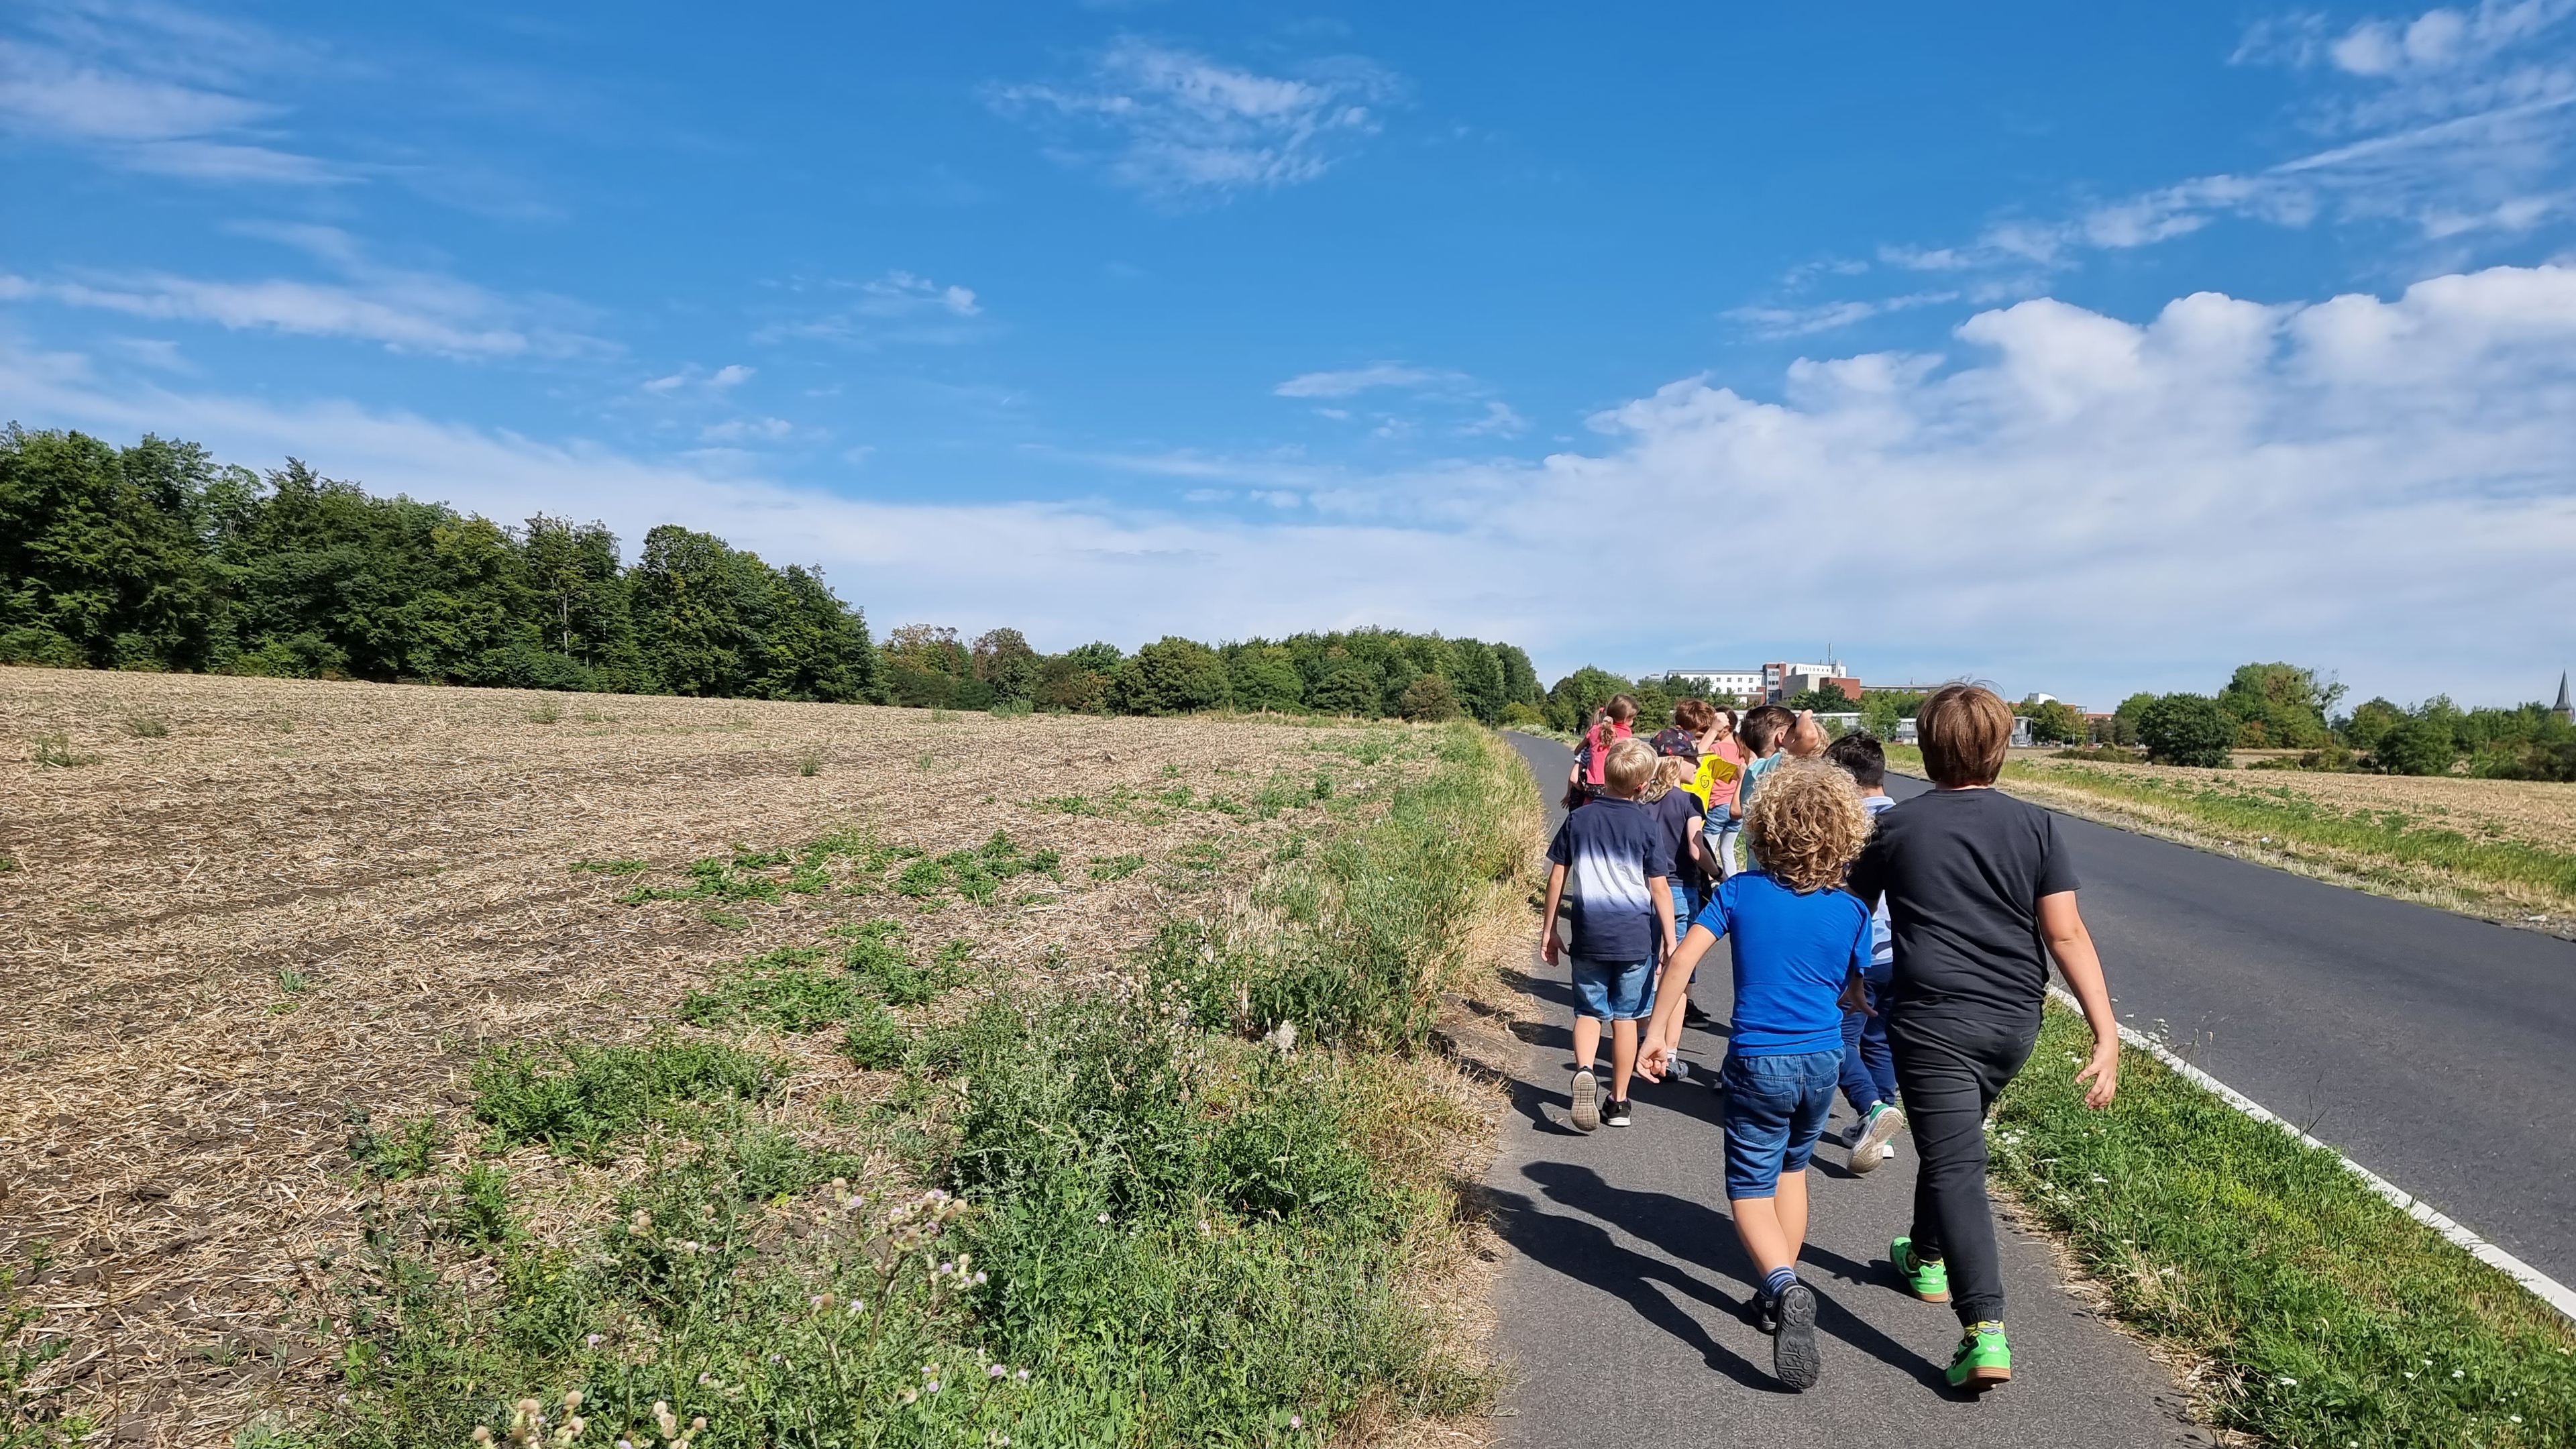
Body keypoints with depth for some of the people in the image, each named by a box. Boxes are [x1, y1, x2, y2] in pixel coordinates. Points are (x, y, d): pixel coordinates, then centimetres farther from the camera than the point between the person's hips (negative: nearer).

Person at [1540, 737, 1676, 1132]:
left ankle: (1584, 1071, -15)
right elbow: (1659, 888, -5)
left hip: (1589, 936, 1)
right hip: (1636, 937, -1)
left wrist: (1550, 931, 11)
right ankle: (1619, 1101, 19)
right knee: (1625, 1017, 11)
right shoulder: (1647, 826, -6)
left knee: (1588, 1011, 12)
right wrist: (1670, 941, 3)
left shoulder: (1578, 820, -1)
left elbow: (1557, 878, 2)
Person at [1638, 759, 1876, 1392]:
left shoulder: (1739, 891, -9)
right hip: (1822, 1062, 3)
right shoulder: (1851, 912, -5)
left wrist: (1657, 1033, -6)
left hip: (1759, 1063, -3)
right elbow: (1855, 994, 6)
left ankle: (1784, 1287, -21)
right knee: (1791, 1169, 24)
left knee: (1750, 1189, 5)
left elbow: (1681, 960, -14)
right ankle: (1780, 1293, 31)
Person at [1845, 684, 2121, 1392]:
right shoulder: (2034, 825, -1)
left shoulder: (1896, 826, -4)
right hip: (2014, 1021, 4)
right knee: (1954, 1143, 24)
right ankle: (1928, 1259, 43)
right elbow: (2066, 934, -7)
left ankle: (1985, 1331, -15)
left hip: (1933, 1021, -4)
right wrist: (2107, 1031, -7)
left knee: (1956, 1166, -4)